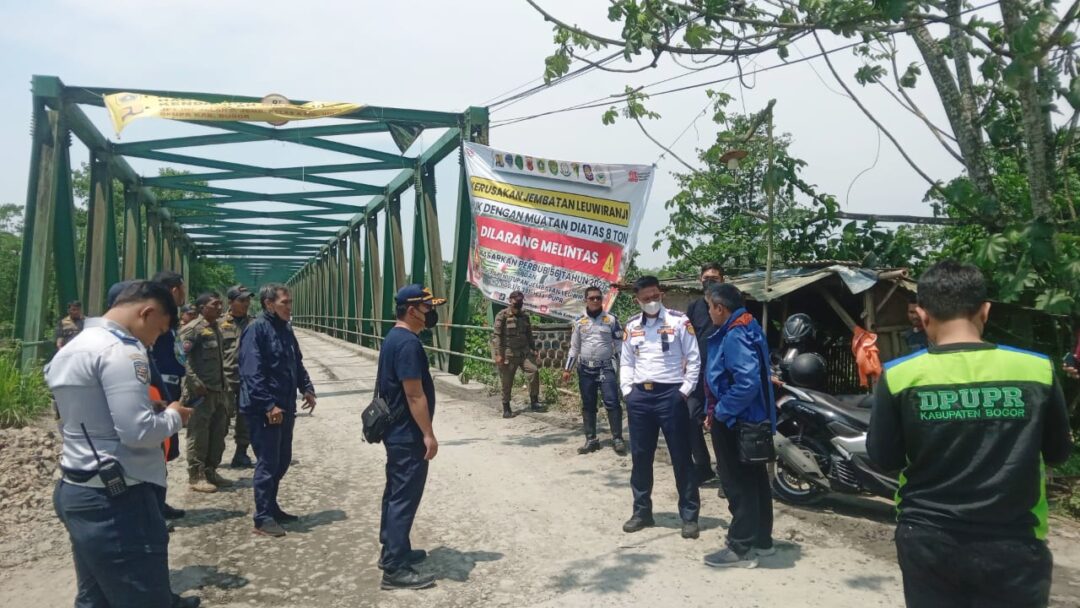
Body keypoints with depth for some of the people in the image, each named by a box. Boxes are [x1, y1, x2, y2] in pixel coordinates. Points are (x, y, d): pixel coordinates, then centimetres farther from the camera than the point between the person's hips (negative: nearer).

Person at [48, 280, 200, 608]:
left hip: (76, 492, 10)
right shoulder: (120, 349, -17)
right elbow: (138, 432, -23)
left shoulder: (71, 349, 15)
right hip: (117, 499, -10)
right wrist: (173, 416, -5)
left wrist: (156, 412, 14)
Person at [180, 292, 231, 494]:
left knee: (218, 432, 12)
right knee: (198, 434, -2)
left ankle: (210, 471, 23)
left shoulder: (216, 329, 18)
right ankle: (196, 476, 5)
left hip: (219, 390, 9)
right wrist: (195, 382, -24)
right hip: (201, 391, -9)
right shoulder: (193, 329, -9)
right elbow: (183, 358, -18)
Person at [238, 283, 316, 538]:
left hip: (285, 408, 9)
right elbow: (252, 373, -21)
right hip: (264, 411, -9)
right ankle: (263, 519, 8)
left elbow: (297, 363, 22)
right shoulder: (257, 329, -15)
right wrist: (268, 405, -25)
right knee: (267, 464, -2)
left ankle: (271, 508, 30)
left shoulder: (286, 329, 13)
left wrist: (307, 388, 8)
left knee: (282, 461, 16)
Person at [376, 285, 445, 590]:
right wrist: (428, 434, -20)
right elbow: (415, 395, -24)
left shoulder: (393, 338, 11)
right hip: (409, 434, -10)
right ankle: (395, 569, 1)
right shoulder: (408, 343, -21)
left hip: (396, 431, 11)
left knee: (395, 493, 18)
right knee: (405, 497, -5)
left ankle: (392, 550, 30)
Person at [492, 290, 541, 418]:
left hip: (524, 352, 4)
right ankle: (506, 408, 15)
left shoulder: (524, 316, 8)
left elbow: (529, 334, 17)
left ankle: (534, 401, -4)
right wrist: (498, 354, -16)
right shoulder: (502, 316, -9)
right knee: (507, 382, 2)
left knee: (534, 370, -16)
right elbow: (497, 336, -11)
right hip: (508, 353, -4)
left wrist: (533, 349, 13)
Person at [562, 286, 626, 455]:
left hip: (606, 367, -3)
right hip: (585, 369, 3)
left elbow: (619, 344, 2)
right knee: (588, 405, 8)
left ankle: (617, 439, -1)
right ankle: (591, 440, 17)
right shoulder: (579, 321, 6)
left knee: (612, 403, -9)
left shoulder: (611, 319, 0)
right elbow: (574, 347, 12)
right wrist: (567, 369, 9)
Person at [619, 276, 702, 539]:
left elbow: (693, 359, -3)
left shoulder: (679, 321, -3)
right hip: (639, 396, 5)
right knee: (640, 457, 10)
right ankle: (642, 511, 23)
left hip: (670, 394, -4)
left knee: (681, 457, 1)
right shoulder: (632, 326, 11)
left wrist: (684, 391, -8)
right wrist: (627, 391, 4)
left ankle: (689, 516, 10)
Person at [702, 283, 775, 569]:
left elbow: (747, 383, -32)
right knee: (754, 481, 18)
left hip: (736, 422, -10)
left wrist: (719, 412, -20)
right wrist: (719, 410, 14)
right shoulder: (747, 328, 9)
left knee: (739, 485, -1)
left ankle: (741, 548, 9)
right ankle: (761, 539, 30)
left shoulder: (735, 336, -22)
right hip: (753, 419, 10)